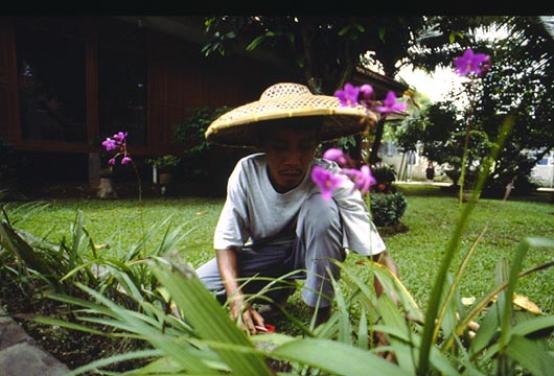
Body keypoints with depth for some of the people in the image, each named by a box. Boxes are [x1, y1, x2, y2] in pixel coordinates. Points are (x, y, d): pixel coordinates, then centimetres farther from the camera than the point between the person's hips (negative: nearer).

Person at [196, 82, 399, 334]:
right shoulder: (246, 172, -22)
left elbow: (380, 255, -30)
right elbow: (226, 241, -15)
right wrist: (236, 297, -31)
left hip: (314, 256, -1)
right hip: (264, 255, 2)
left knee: (322, 205, -34)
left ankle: (321, 315, -13)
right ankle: (277, 293, 7)